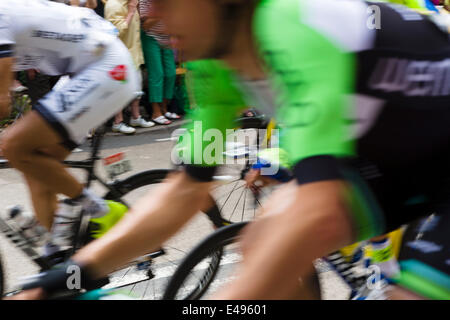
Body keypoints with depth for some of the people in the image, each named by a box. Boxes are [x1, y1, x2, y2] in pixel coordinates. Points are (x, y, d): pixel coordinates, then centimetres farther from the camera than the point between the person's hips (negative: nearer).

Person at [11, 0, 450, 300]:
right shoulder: (215, 64, -10)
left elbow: (318, 212, -43)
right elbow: (188, 188, -4)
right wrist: (75, 272, -11)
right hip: (396, 153, 7)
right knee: (263, 242, -9)